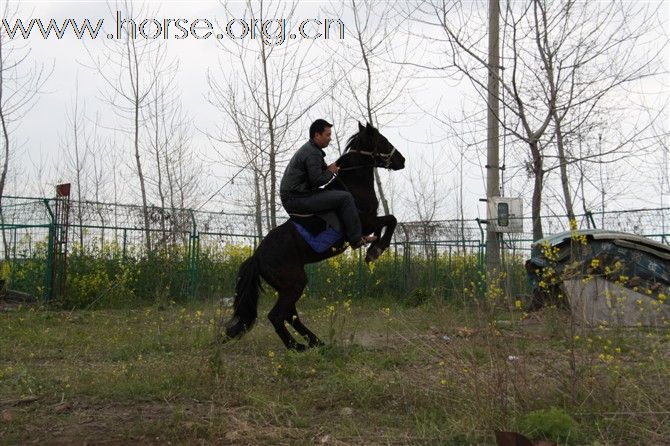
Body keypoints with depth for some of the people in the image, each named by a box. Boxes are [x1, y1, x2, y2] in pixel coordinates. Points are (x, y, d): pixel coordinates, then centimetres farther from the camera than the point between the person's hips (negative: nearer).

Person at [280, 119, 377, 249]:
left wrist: (330, 168, 10)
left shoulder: (308, 148, 18)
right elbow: (317, 180, -21)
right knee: (345, 197, -15)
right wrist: (330, 171, -4)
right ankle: (356, 239, -12)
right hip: (297, 200, -11)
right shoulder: (313, 153, -16)